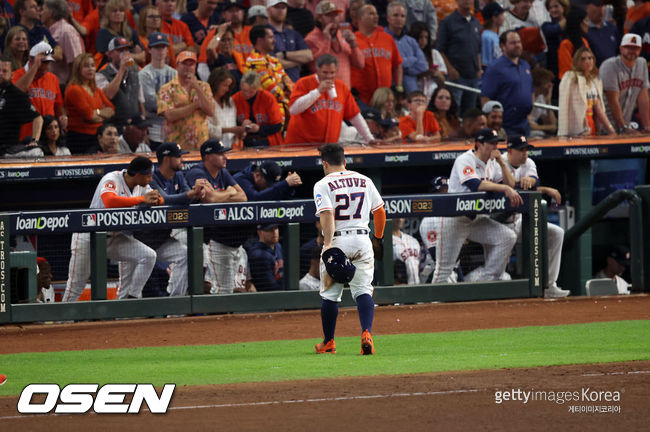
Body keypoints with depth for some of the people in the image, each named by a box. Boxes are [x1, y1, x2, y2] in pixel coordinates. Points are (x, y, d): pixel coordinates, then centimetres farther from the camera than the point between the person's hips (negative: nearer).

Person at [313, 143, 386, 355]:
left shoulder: (323, 185, -4)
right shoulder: (364, 181, 10)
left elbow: (327, 215, -18)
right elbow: (380, 211, 16)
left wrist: (328, 246, -25)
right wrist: (378, 236, 32)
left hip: (336, 241, -3)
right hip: (362, 240, 3)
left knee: (330, 293, 9)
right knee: (363, 290, 1)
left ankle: (328, 342, 17)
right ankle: (366, 333, -22)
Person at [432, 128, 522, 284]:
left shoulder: (492, 163, 9)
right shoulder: (465, 160, -15)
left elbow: (510, 185, 4)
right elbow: (476, 185, -32)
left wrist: (501, 163, -8)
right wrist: (505, 188, -36)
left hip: (477, 219, 7)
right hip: (455, 218, -7)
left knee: (508, 237, -11)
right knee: (444, 268, -7)